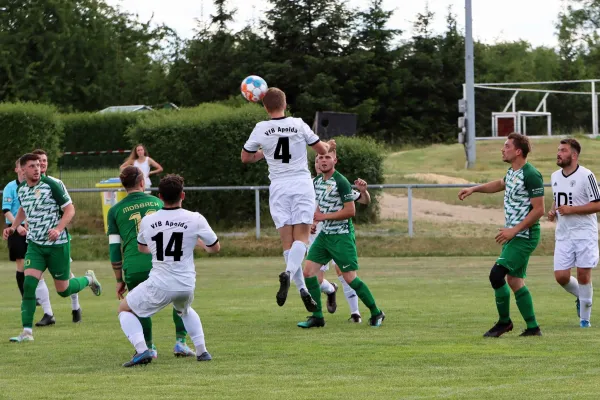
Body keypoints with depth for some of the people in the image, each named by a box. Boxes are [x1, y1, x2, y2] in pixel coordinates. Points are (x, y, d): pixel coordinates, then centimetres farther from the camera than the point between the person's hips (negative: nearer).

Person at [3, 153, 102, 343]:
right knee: (29, 284, -15)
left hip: (57, 244, -4)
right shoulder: (21, 189, 3)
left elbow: (70, 209, -12)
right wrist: (13, 227, 11)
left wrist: (58, 229, -26)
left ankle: (88, 279, 38)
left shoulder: (51, 185, -14)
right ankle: (27, 332, -13)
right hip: (35, 245, 4)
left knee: (63, 290, 4)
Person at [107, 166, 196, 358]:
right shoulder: (157, 202, 15)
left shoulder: (115, 210, 12)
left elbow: (114, 249, 10)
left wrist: (119, 280, 16)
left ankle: (148, 348, 19)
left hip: (134, 268, 0)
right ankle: (181, 341, 12)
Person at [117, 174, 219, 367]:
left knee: (124, 309, 19)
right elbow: (215, 247, 5)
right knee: (184, 309, 37)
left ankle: (141, 350, -4)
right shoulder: (195, 219, -7)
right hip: (187, 285, 2)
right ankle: (202, 350, 22)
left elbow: (142, 248, 19)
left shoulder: (147, 221, -2)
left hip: (158, 286, -2)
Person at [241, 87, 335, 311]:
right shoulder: (298, 125, -3)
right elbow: (322, 150, 7)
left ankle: (303, 289, -3)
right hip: (301, 183, -1)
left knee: (287, 240, 3)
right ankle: (288, 273, -30)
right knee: (301, 237, -3)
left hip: (278, 186, 1)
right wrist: (329, 145, 29)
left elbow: (245, 158, 12)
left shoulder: (261, 129, -1)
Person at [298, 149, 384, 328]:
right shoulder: (317, 181, 11)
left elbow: (350, 211, -18)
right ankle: (317, 316, 4)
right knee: (308, 271, -3)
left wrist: (324, 217, -17)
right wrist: (315, 221, 7)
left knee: (350, 278, -7)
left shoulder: (341, 182, -15)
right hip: (324, 234, 8)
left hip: (342, 236, -8)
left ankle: (376, 313, 9)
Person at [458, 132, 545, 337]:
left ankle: (504, 321, 2)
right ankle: (533, 328, 13)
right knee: (514, 281, 9)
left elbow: (538, 210, -20)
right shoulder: (512, 172, 11)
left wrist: (513, 230, -21)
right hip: (513, 234, 10)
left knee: (497, 274, -14)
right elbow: (500, 184, 35)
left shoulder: (531, 175, -18)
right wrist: (474, 189, 29)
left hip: (524, 236, -10)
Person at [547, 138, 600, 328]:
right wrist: (553, 211, 3)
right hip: (563, 234, 6)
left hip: (585, 233, -6)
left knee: (583, 276, -4)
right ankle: (581, 296, 28)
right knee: (561, 276, -3)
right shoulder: (555, 176, 9)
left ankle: (585, 318, 9)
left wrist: (571, 209, -20)